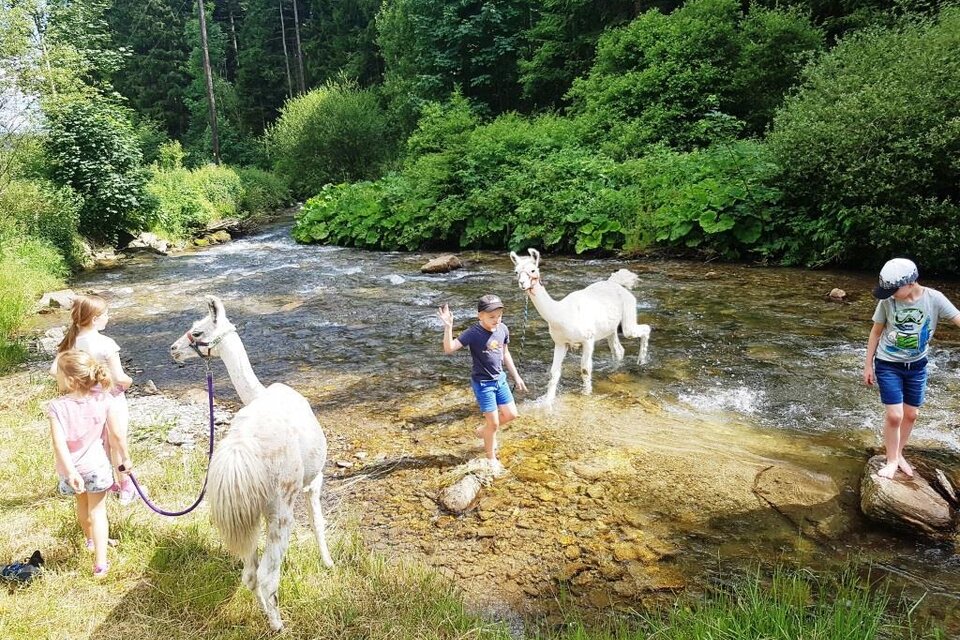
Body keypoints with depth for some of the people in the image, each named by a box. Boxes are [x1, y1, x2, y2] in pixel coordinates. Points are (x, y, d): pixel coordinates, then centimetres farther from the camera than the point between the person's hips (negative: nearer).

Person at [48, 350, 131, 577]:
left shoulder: (57, 407, -22)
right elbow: (115, 436, -13)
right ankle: (100, 563, 8)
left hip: (71, 467, 1)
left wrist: (71, 471, -28)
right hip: (95, 464, -1)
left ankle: (91, 539, 55)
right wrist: (125, 457, 2)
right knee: (97, 510, 13)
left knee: (82, 503, 28)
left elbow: (59, 443, -30)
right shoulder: (103, 400, -19)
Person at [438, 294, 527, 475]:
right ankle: (491, 458, 24)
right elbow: (449, 349, -33)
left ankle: (484, 431, 38)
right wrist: (448, 327, -46)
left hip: (500, 378, 6)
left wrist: (516, 376, 15)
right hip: (482, 383, -6)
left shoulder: (503, 329, -5)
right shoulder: (473, 333, -23)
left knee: (510, 414, 12)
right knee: (493, 423, 1)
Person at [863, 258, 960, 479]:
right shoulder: (887, 301, -16)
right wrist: (868, 365, 1)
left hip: (917, 366, 2)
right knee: (894, 415, -5)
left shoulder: (933, 298, -16)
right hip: (888, 365, -2)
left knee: (910, 415, 13)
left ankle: (899, 454, 35)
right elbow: (876, 333, -4)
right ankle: (891, 460, 14)